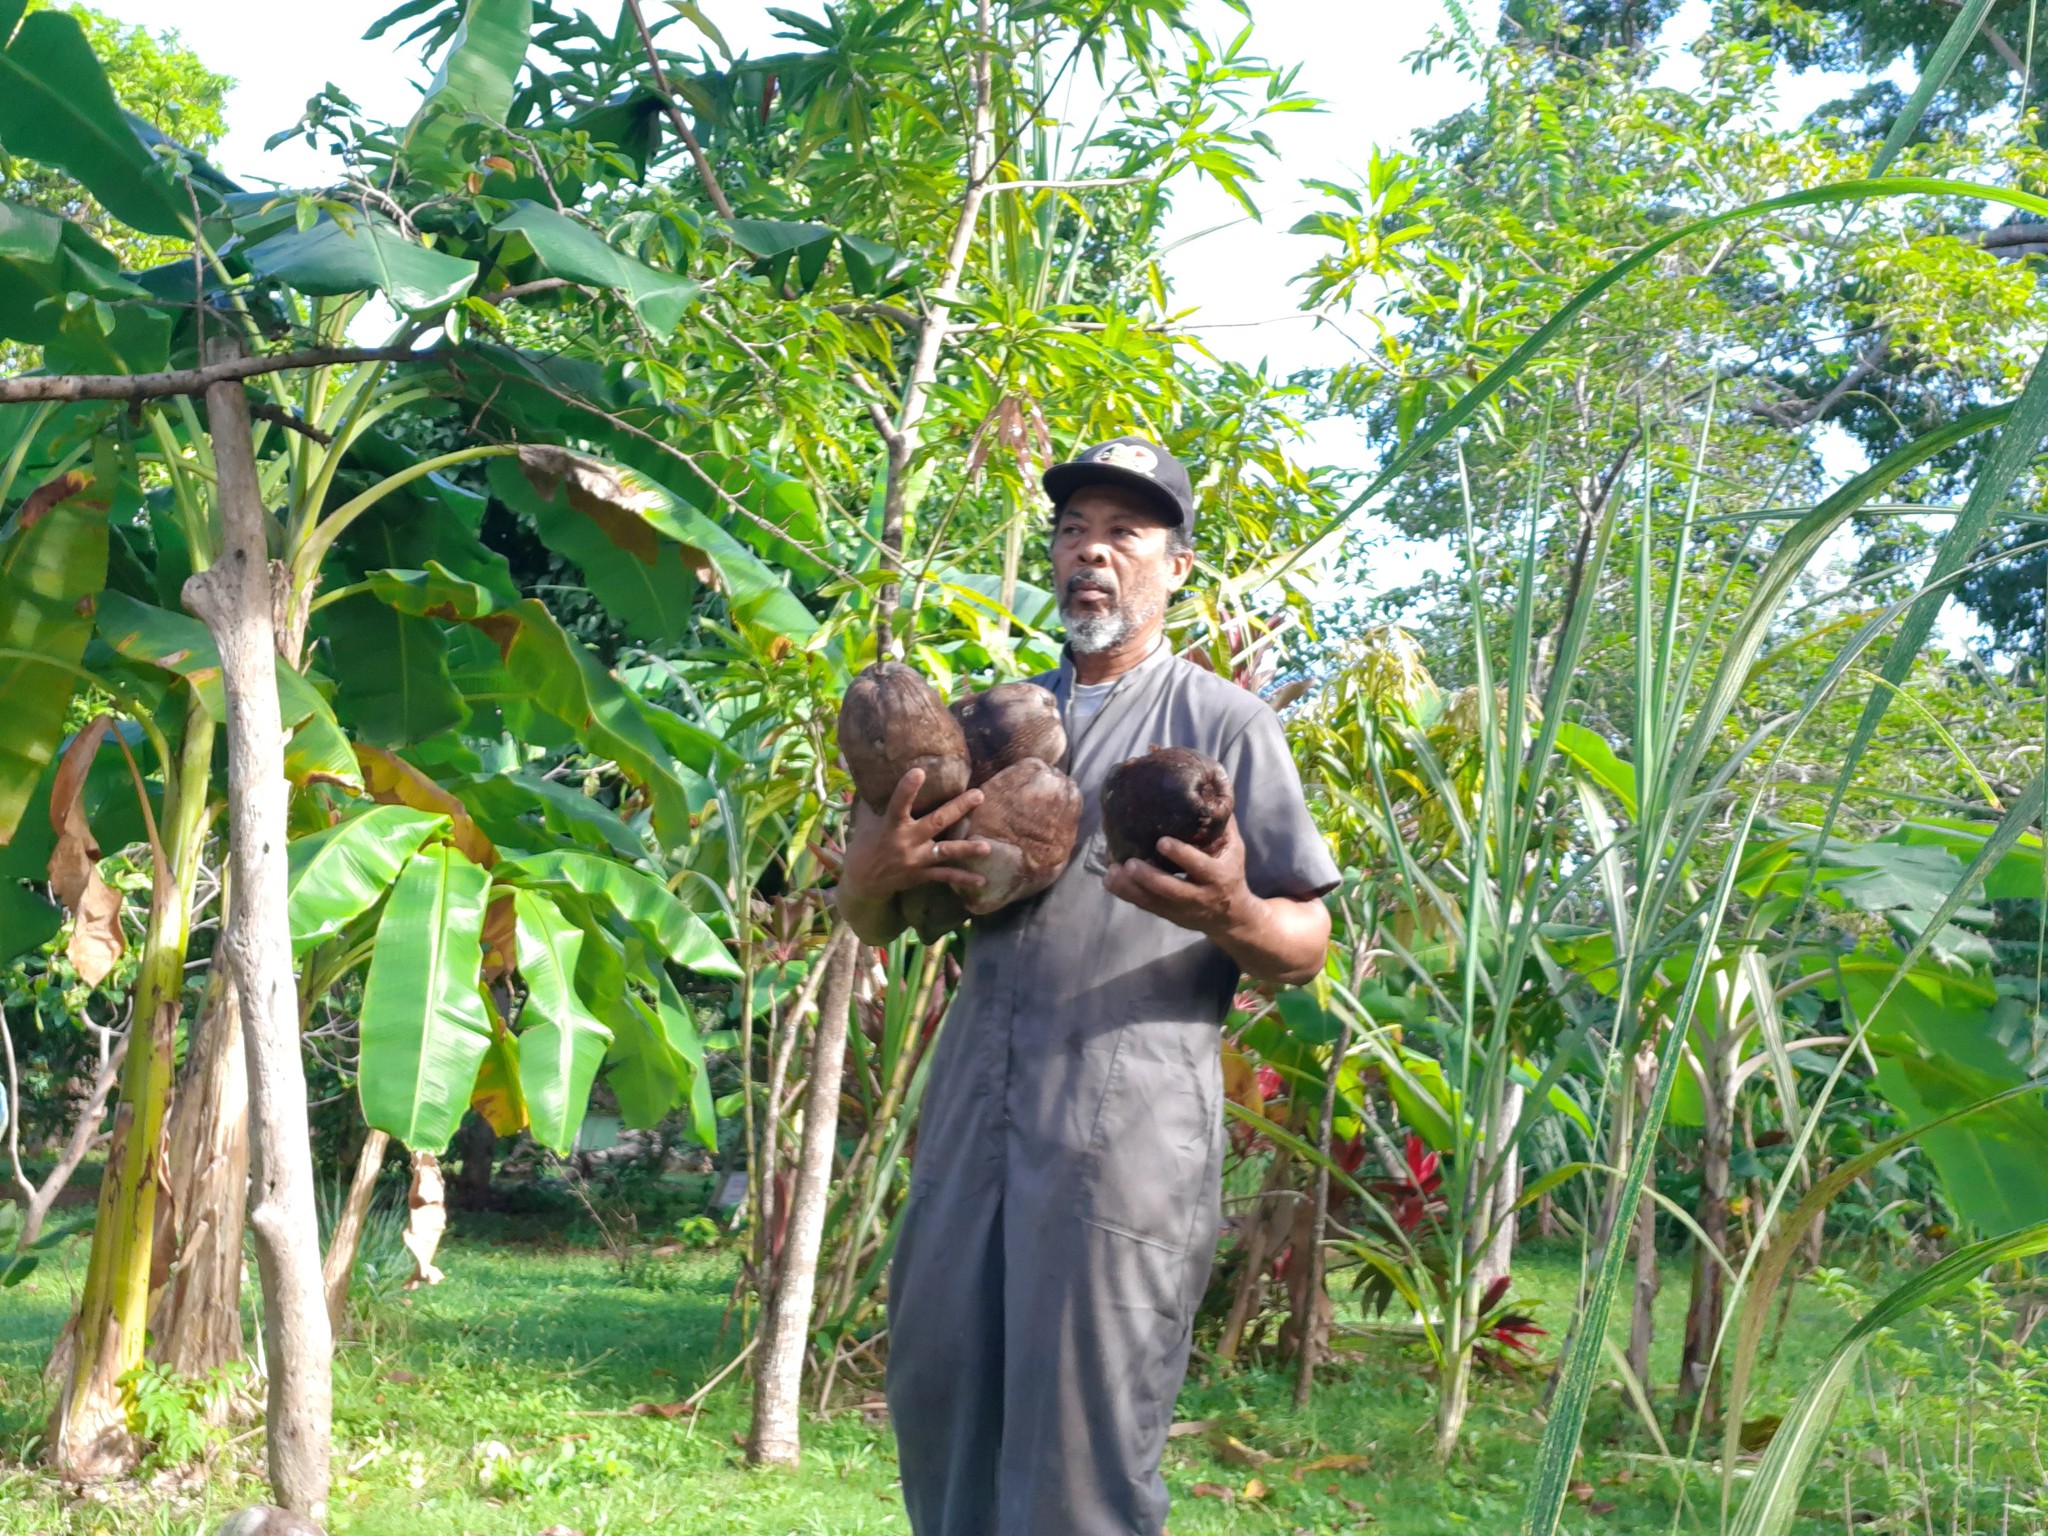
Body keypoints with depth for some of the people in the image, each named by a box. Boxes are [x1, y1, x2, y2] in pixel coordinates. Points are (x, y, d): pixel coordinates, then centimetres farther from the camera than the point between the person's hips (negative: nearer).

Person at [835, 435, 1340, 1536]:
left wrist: (1232, 918, -22)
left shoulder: (1223, 722, 5)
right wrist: (869, 878, -5)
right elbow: (876, 928, 20)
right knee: (938, 1406, 10)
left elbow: (1305, 946, 1)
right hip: (970, 1113, 5)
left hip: (1125, 1126, -5)